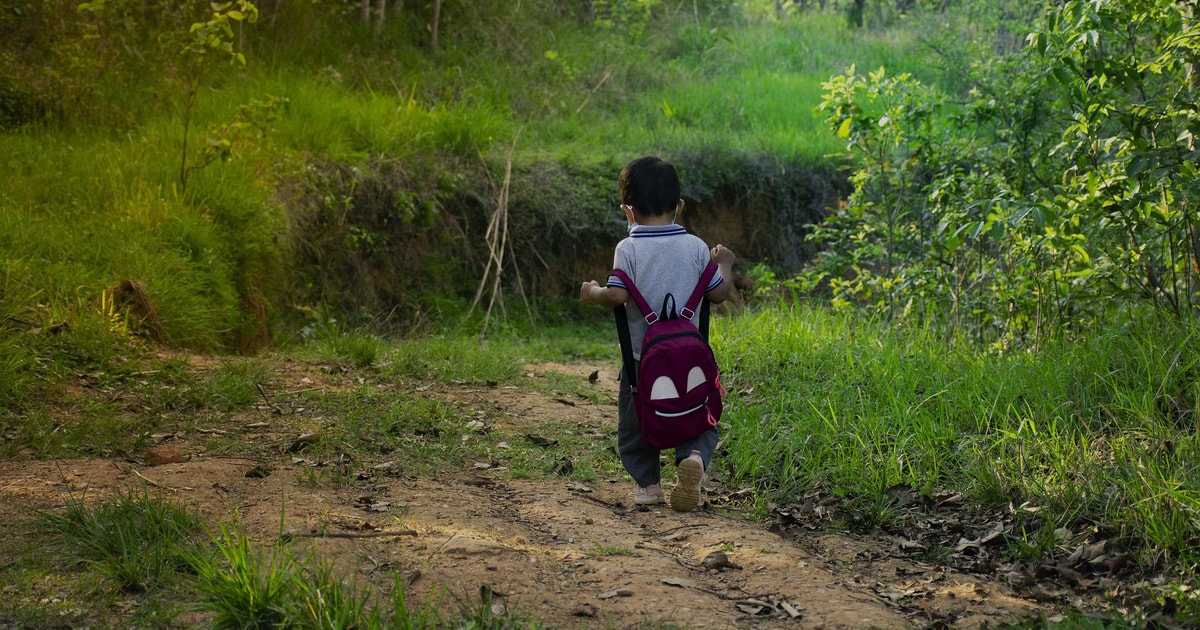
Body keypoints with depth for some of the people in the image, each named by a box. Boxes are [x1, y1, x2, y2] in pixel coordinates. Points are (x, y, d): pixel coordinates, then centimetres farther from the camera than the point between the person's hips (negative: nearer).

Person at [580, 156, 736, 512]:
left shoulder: (628, 249, -9)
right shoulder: (696, 247, -1)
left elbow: (616, 296, -18)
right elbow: (719, 294, 4)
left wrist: (592, 293, 2)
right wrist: (725, 265, 23)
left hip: (640, 358, -2)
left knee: (634, 425, 17)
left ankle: (647, 483, 13)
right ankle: (694, 457, -17)